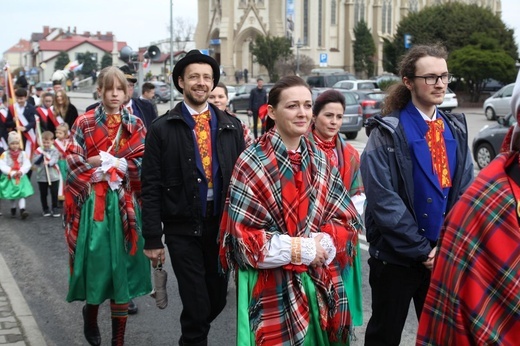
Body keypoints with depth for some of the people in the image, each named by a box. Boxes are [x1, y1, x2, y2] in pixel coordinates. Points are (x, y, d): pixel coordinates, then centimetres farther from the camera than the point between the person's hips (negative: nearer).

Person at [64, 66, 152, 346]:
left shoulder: (136, 125, 7)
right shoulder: (84, 123, 3)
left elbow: (142, 164, -1)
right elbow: (74, 162, -4)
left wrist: (104, 161, -10)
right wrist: (115, 162, -11)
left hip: (124, 204, 1)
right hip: (92, 203, -1)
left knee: (121, 265, 2)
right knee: (95, 261, -1)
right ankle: (91, 313, 30)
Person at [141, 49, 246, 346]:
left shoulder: (231, 126, 5)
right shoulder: (163, 129, -3)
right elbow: (152, 187, -5)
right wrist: (153, 239, -8)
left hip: (223, 226, 3)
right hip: (182, 229, -3)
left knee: (218, 299, 14)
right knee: (197, 305, 0)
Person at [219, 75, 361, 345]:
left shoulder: (320, 161, 6)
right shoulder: (252, 164, -11)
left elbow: (346, 219, 6)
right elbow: (243, 236, -13)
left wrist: (322, 244, -14)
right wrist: (300, 250, -17)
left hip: (319, 285, 5)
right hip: (273, 289, -5)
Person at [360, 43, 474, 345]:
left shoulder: (456, 129, 7)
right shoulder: (388, 133, -10)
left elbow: (466, 191, 5)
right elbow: (383, 199, -17)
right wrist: (421, 250, -17)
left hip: (446, 256, 5)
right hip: (397, 256, -5)